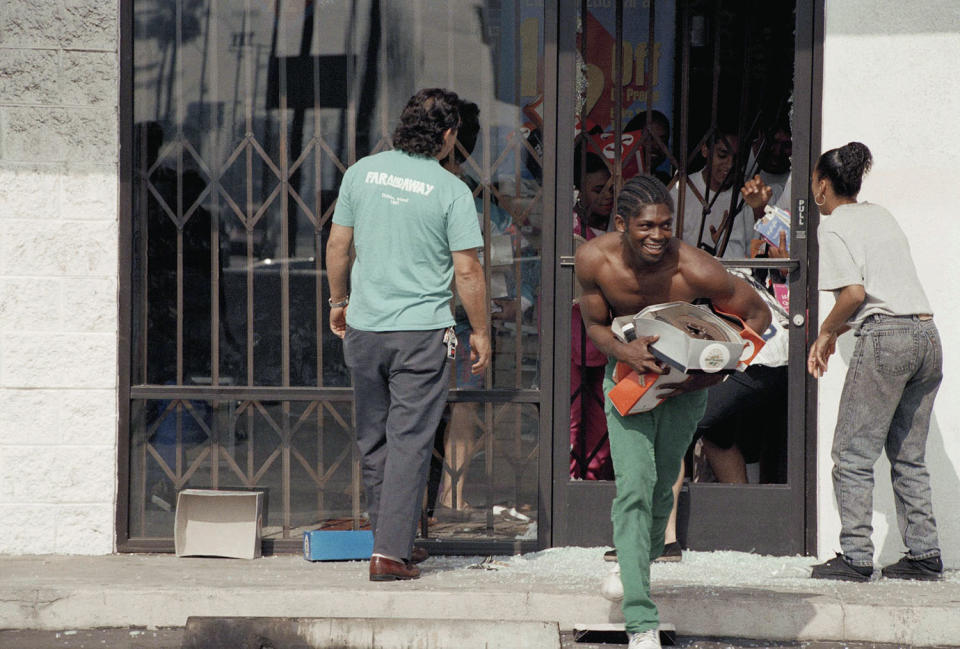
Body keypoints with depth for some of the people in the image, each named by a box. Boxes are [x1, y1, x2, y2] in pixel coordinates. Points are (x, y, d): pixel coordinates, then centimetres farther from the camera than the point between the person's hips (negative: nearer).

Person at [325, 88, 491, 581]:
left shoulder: (362, 172, 3)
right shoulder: (451, 190, -9)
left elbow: (337, 246, 9)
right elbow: (467, 271, -8)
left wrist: (338, 301, 24)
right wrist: (480, 331, 4)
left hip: (364, 328, 4)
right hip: (422, 331, -4)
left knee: (373, 441, 15)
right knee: (409, 441, -2)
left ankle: (388, 538, 25)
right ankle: (392, 553, -6)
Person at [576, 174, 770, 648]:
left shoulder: (693, 270, -29)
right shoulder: (595, 259, -23)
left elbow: (757, 315, -15)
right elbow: (595, 325, -6)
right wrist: (626, 351, -29)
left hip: (686, 378, 0)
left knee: (661, 489, 10)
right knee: (634, 486, -15)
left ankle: (644, 563, 44)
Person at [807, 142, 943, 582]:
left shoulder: (834, 226, -2)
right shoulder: (881, 215, 21)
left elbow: (855, 292, -13)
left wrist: (827, 333, 3)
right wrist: (839, 329, 26)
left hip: (885, 338, -8)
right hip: (927, 336, 8)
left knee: (853, 455, -1)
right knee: (908, 457, 14)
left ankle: (855, 556, -4)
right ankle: (924, 555, 11)